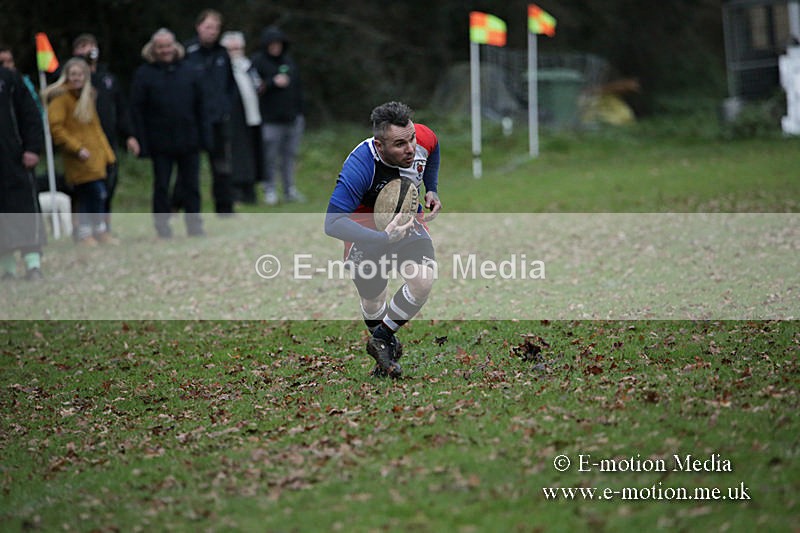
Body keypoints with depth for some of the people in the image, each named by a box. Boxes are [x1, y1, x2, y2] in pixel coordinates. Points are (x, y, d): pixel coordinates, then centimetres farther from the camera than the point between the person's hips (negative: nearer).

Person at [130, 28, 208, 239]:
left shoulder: (189, 72, 6)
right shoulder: (144, 75, -3)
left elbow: (200, 108, 9)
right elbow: (137, 111, -5)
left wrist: (204, 137, 2)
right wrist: (142, 143, -11)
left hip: (188, 142, 2)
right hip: (161, 143, -2)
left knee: (191, 185, 8)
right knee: (161, 186, 4)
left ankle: (195, 229, 16)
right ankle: (163, 231, 13)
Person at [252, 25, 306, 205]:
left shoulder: (288, 61, 14)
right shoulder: (258, 61, -3)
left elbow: (297, 87, 18)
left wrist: (300, 112, 15)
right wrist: (273, 82, -18)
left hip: (292, 117, 5)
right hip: (270, 119, -5)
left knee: (290, 155, 9)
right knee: (270, 157, -3)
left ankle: (290, 190, 17)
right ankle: (269, 190, 6)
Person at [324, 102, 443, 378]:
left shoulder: (424, 138, -22)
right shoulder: (361, 166, -38)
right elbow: (332, 223, -39)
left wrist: (432, 189, 2)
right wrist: (383, 239, -46)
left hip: (408, 220, 3)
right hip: (368, 232, -3)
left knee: (423, 281, -21)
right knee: (373, 305, 8)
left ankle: (381, 339, 1)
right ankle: (387, 343, 42)